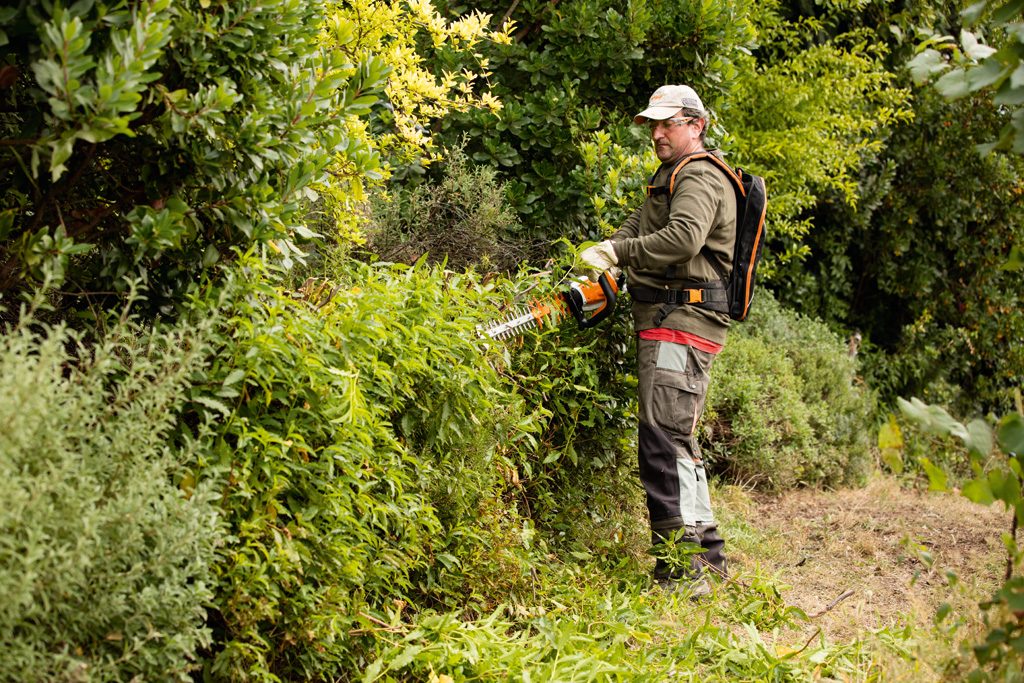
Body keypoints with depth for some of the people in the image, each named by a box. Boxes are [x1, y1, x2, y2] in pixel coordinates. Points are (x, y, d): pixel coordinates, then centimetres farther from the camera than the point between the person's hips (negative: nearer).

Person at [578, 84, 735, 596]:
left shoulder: (699, 180, -8)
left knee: (664, 440, -17)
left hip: (682, 321, -11)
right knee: (678, 441, 15)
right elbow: (636, 229, 17)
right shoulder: (670, 178, 26)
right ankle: (707, 553, 23)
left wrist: (616, 252, -23)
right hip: (666, 322, 11)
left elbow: (683, 238, -26)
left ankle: (682, 571, -20)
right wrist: (602, 256, -2)